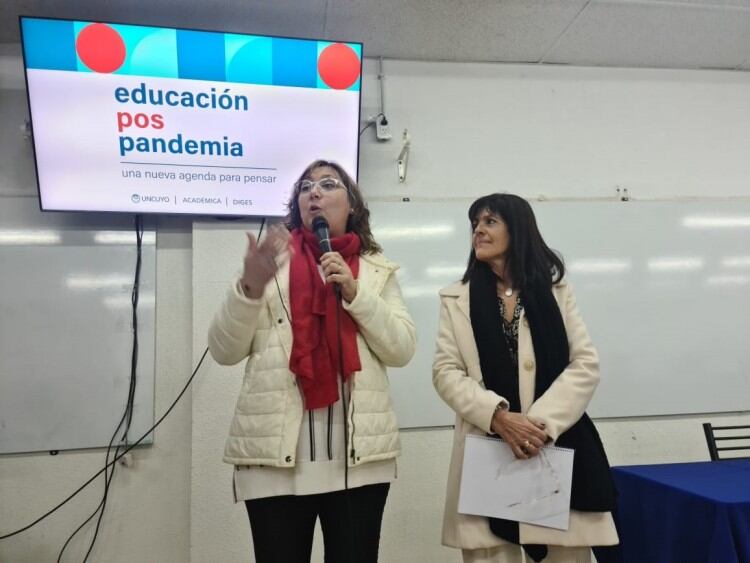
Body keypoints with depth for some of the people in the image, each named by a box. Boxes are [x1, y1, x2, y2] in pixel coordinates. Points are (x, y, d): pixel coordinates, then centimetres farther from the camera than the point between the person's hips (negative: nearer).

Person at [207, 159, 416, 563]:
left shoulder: (377, 270, 11)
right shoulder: (272, 260, 8)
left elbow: (402, 350, 2)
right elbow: (224, 351, 3)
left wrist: (355, 292, -9)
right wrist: (250, 286, -14)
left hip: (359, 454, 1)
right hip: (276, 455, -1)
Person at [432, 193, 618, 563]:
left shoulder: (555, 291, 11)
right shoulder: (457, 299, 9)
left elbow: (586, 365, 2)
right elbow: (445, 372, 0)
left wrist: (543, 422, -13)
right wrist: (498, 416, -16)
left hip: (557, 447, 1)